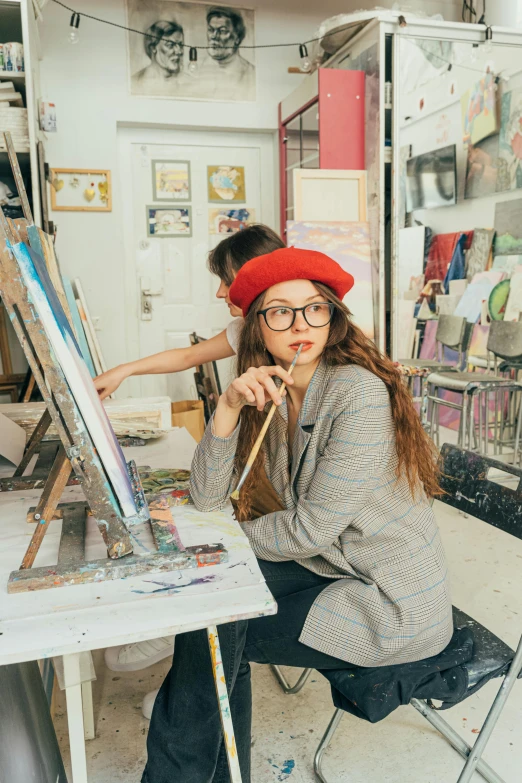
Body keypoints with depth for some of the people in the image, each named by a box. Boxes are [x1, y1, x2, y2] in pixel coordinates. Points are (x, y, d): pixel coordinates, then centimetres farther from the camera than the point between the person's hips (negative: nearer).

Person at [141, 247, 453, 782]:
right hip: (330, 568, 7)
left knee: (211, 631, -9)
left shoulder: (360, 392, -23)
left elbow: (311, 528, -22)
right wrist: (229, 406, -20)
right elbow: (206, 497, -6)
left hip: (394, 603, -7)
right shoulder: (270, 394, 0)